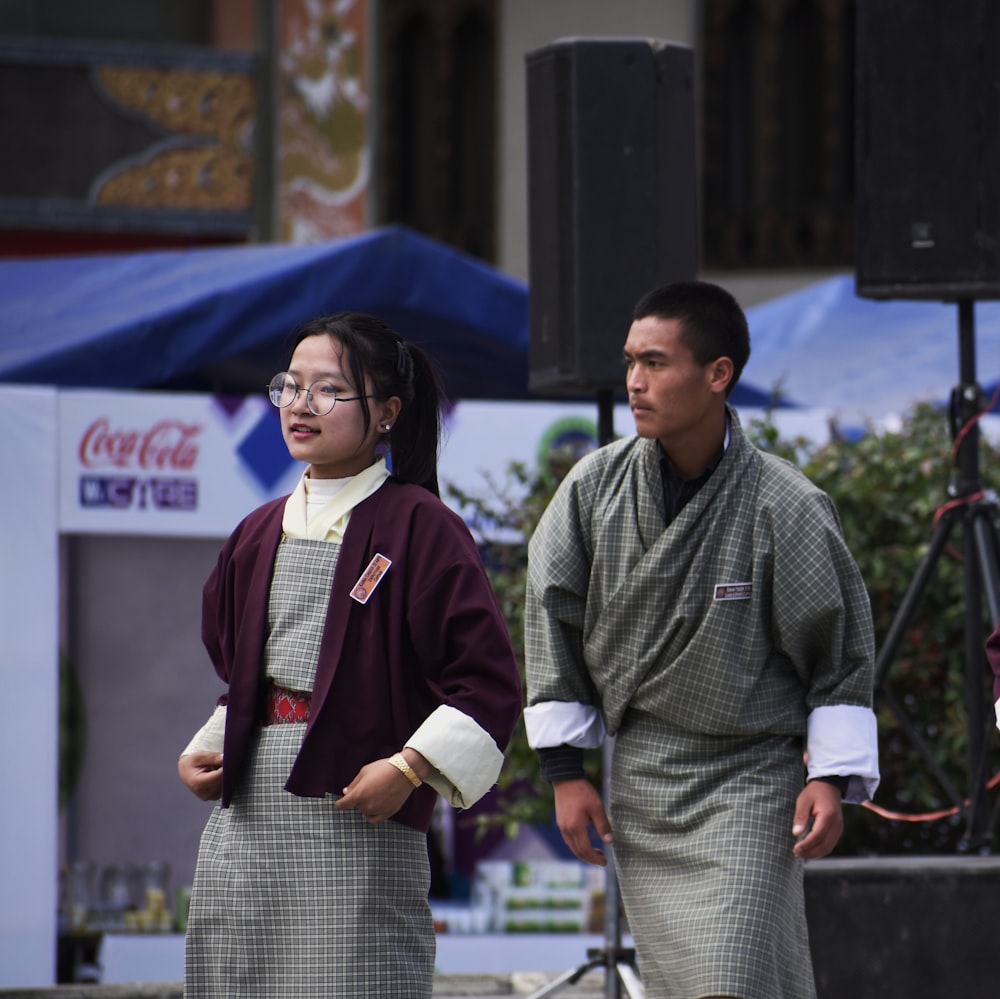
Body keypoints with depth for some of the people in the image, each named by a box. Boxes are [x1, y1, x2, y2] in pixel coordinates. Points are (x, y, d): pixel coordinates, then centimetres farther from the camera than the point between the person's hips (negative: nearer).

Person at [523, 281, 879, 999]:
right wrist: (565, 771, 4)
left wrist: (832, 778, -7)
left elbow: (839, 644, -3)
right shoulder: (595, 487, -2)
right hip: (637, 784, 4)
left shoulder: (785, 506, -11)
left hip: (750, 780, -4)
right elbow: (552, 618, 7)